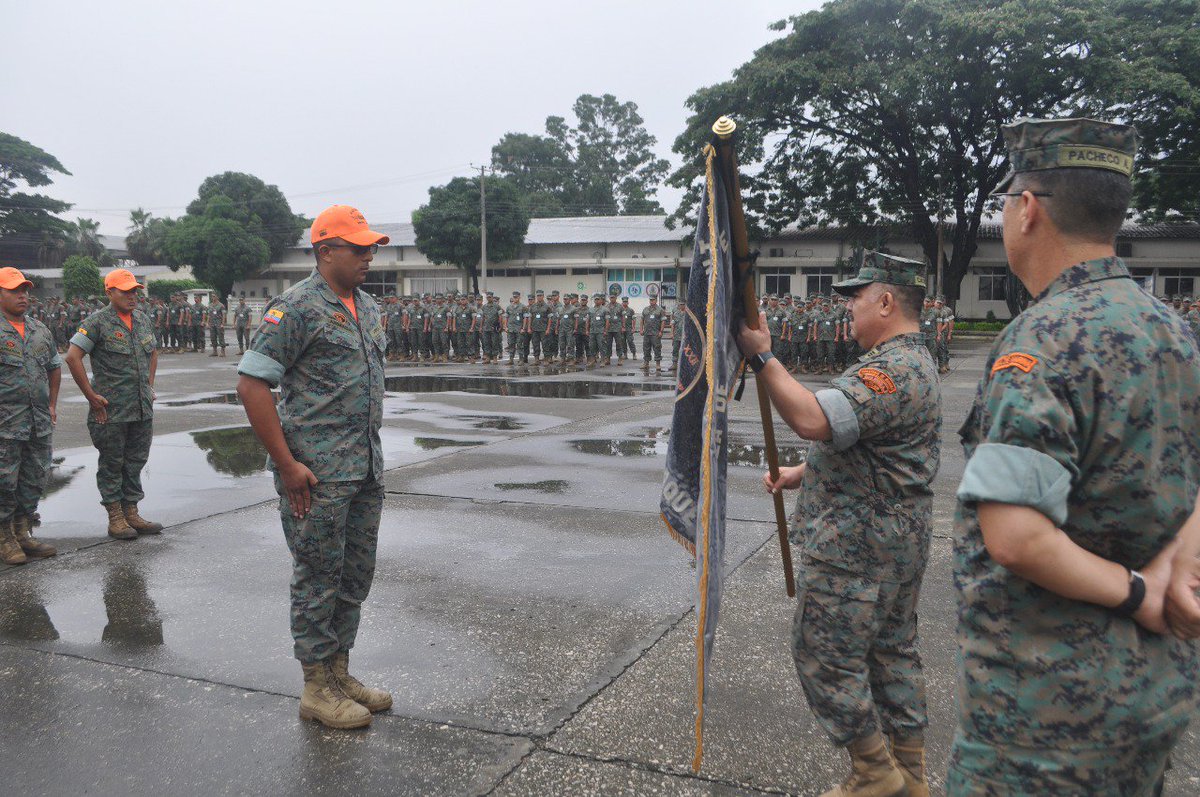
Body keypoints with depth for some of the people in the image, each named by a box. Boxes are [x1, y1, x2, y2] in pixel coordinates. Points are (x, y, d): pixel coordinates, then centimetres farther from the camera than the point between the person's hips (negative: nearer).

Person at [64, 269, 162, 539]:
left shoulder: (143, 320, 12)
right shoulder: (97, 322, -8)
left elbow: (153, 353, 27)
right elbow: (72, 357, -11)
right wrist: (91, 395, -12)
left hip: (143, 408, 6)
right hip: (111, 410, -6)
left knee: (136, 462, 12)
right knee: (112, 464, 4)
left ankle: (131, 514, 22)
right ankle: (115, 518, 11)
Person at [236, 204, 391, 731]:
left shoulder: (366, 306, 14)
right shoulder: (297, 307, -12)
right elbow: (251, 384, -15)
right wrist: (287, 464, -17)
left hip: (365, 470, 8)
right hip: (317, 474, -8)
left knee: (355, 577, 15)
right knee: (319, 579, 3)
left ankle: (339, 673, 30)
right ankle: (317, 690, 17)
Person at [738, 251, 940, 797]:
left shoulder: (892, 369, -22)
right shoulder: (913, 361, 16)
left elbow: (813, 420, -35)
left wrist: (760, 357, -29)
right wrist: (802, 474, 15)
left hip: (855, 548, -11)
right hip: (898, 541, 11)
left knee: (824, 654, 1)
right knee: (892, 650, 18)